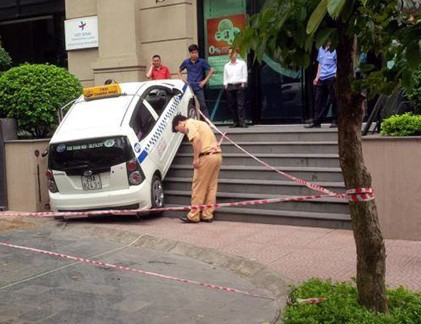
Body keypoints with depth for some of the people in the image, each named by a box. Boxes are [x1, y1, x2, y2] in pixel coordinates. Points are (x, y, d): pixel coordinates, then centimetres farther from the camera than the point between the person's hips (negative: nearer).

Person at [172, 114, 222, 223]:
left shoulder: (189, 124, -2)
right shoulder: (200, 123, 26)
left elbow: (197, 139, -20)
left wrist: (196, 159, -18)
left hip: (206, 156, -9)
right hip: (217, 155, 9)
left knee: (198, 187, -2)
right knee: (211, 187, 11)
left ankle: (194, 216, 3)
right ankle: (208, 215, 14)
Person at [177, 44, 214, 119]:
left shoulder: (201, 61, -2)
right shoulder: (186, 62, 5)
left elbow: (211, 70, 3)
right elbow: (179, 71, 20)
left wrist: (205, 81, -3)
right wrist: (182, 80, 6)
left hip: (199, 87, -2)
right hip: (189, 87, 2)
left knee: (202, 105, -6)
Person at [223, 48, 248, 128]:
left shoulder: (242, 63, 9)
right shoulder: (226, 66, 16)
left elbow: (244, 75, 5)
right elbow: (225, 77, 16)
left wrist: (243, 84, -5)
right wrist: (225, 85, 4)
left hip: (239, 86, -3)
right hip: (229, 86, 3)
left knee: (241, 104, -11)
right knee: (232, 105, -1)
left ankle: (242, 122, -15)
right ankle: (236, 122, 2)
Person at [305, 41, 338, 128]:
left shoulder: (334, 50, -4)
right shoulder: (321, 49, 16)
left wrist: (336, 75, -16)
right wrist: (317, 77, 20)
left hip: (332, 77, -6)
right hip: (322, 78, 7)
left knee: (333, 100, -1)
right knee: (319, 100, 6)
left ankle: (335, 121, 7)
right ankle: (316, 122, 10)